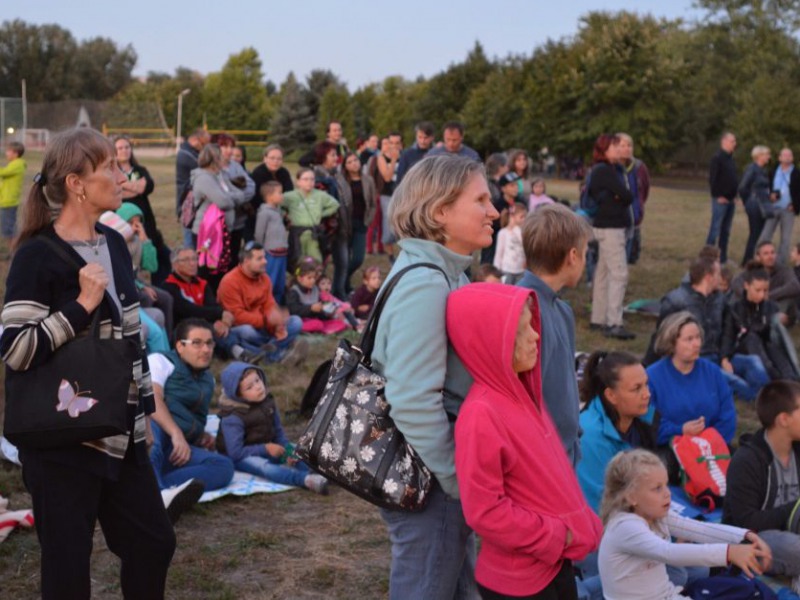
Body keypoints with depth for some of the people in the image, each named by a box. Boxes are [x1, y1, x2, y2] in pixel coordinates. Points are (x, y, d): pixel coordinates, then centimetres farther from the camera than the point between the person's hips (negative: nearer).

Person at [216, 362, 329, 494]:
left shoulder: (266, 401, -3)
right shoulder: (233, 418, -23)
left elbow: (278, 431, 5)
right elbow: (235, 452, -24)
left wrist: (287, 449, -13)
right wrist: (265, 449, -25)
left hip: (264, 449, 8)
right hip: (242, 457, -8)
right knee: (263, 465, -36)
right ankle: (306, 479, -58)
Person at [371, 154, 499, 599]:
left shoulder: (444, 274, 7)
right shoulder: (425, 286, -24)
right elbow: (414, 404, -28)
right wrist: (456, 479, -17)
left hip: (443, 472, 9)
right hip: (428, 480, -9)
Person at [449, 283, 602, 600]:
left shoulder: (522, 392, 4)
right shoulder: (482, 414, -23)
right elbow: (484, 511, -24)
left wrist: (580, 524, 9)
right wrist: (555, 537, -16)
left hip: (557, 561, 8)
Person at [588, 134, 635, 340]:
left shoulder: (599, 170, 14)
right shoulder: (605, 170, -15)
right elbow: (627, 195, -18)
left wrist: (616, 198, -8)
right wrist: (622, 198, 3)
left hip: (607, 225, 10)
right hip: (611, 228, -10)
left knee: (603, 273, 14)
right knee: (619, 275, -12)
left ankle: (599, 319, 21)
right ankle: (613, 324, -13)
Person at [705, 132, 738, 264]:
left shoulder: (731, 159, 15)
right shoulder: (717, 158, -11)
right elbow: (712, 179, -16)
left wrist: (735, 194, 11)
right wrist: (718, 196, -16)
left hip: (730, 200, 8)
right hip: (720, 200, -8)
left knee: (726, 230, 11)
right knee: (715, 228, -7)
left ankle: (722, 257, 17)